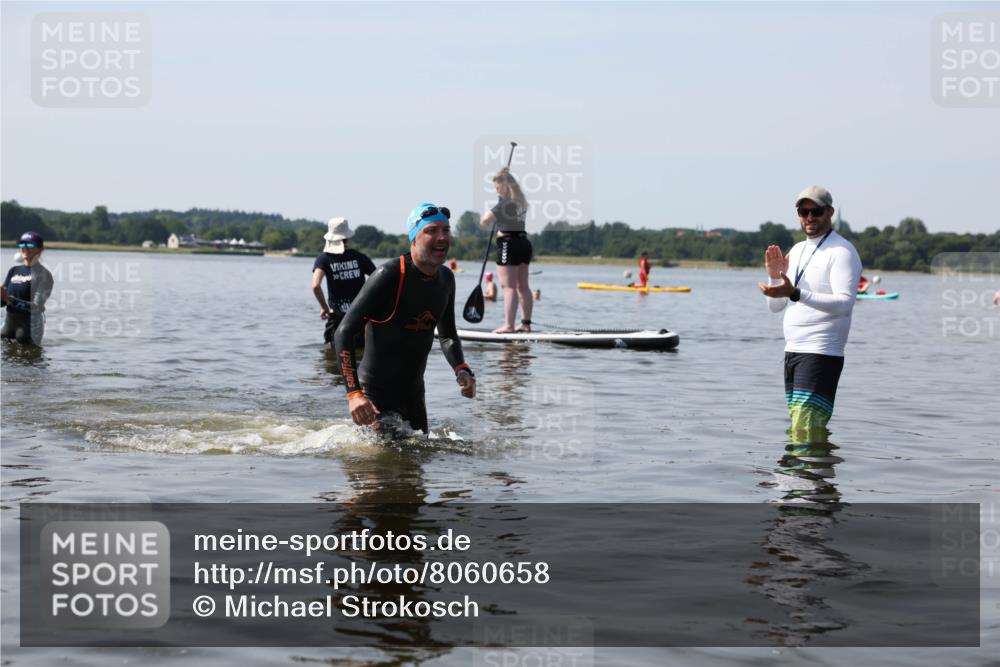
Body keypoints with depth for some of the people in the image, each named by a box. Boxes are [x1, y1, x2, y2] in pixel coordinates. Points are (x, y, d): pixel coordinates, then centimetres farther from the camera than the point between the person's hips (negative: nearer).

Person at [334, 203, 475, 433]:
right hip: (376, 395, -7)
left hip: (413, 393, 7)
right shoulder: (389, 276, -19)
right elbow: (343, 334, -21)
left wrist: (462, 370, -3)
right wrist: (354, 393, -31)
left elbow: (447, 336, 19)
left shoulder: (446, 279, 4)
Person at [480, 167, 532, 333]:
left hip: (508, 243, -9)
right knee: (523, 286, 12)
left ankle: (508, 325, -9)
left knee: (509, 287, -8)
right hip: (524, 243, 9)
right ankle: (526, 323, 15)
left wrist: (487, 214, 0)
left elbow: (484, 221, -20)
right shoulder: (521, 201, 12)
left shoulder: (505, 203, -16)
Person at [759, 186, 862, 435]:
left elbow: (844, 303, -22)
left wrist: (795, 293, -31)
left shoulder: (842, 251, -7)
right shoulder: (797, 250, 18)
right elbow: (776, 306, 19)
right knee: (795, 427, 9)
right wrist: (774, 277, -2)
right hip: (792, 350, 9)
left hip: (821, 354, -9)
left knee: (806, 430, -17)